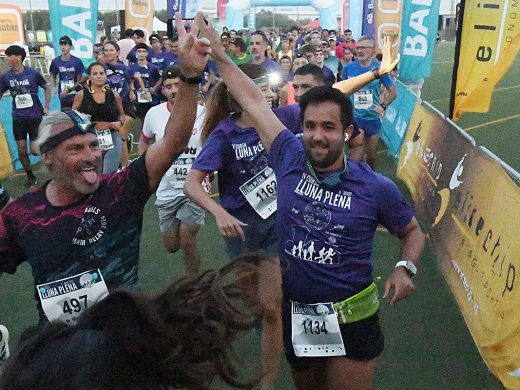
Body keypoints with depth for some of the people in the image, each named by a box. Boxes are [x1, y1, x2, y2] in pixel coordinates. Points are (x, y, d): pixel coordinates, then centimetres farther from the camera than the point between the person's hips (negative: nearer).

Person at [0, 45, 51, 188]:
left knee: (35, 150, -6)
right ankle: (31, 177, 24)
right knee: (21, 150, 5)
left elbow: (47, 88, 5)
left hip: (35, 116, -3)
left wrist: (46, 107, 1)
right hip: (18, 118, 3)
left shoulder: (33, 73, -9)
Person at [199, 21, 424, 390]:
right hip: (295, 314, 3)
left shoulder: (377, 187, -13)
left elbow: (412, 231, 4)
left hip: (351, 320, -3)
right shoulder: (290, 159, -9)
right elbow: (254, 100, -1)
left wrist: (405, 268, -14)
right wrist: (219, 54, 5)